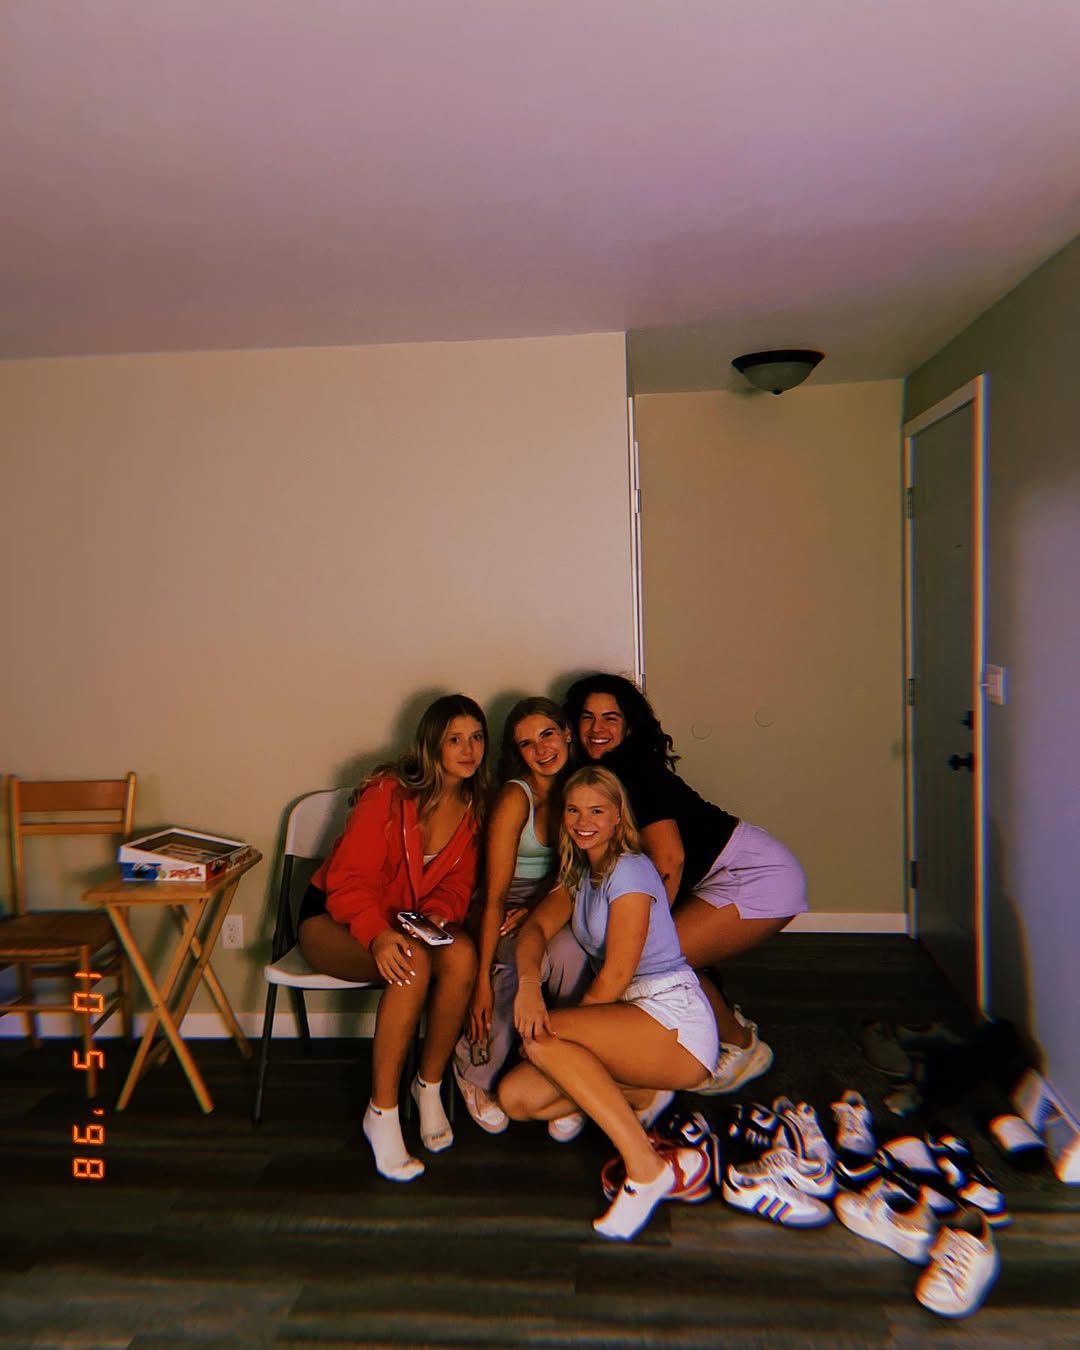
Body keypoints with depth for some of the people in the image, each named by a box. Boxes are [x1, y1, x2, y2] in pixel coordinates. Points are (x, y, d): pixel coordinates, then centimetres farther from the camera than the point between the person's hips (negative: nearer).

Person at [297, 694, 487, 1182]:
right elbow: (349, 878, -22)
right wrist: (378, 935, -39)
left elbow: (457, 885, 1)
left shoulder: (473, 807, -2)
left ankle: (430, 1086, -7)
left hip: (408, 920, 5)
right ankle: (381, 1114, -19)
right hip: (333, 918, -4)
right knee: (412, 963, -35)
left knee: (462, 954, -28)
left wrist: (438, 914, -22)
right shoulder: (389, 791, -19)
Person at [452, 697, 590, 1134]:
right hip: (502, 919, -4)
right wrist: (482, 980, -21)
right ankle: (474, 1069, -10)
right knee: (567, 950, -32)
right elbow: (495, 896, -18)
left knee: (570, 949, -31)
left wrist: (535, 909, -10)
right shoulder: (515, 797, -16)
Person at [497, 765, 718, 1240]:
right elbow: (536, 926, -2)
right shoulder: (580, 873, 16)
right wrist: (528, 982, -22)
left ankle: (646, 1169, -21)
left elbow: (614, 977, -14)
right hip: (627, 1022, 8)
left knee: (541, 1038, -28)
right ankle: (642, 1096, 6)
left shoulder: (629, 870, -10)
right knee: (515, 1098, -7)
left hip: (675, 1022, -8)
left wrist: (560, 1029, -6)